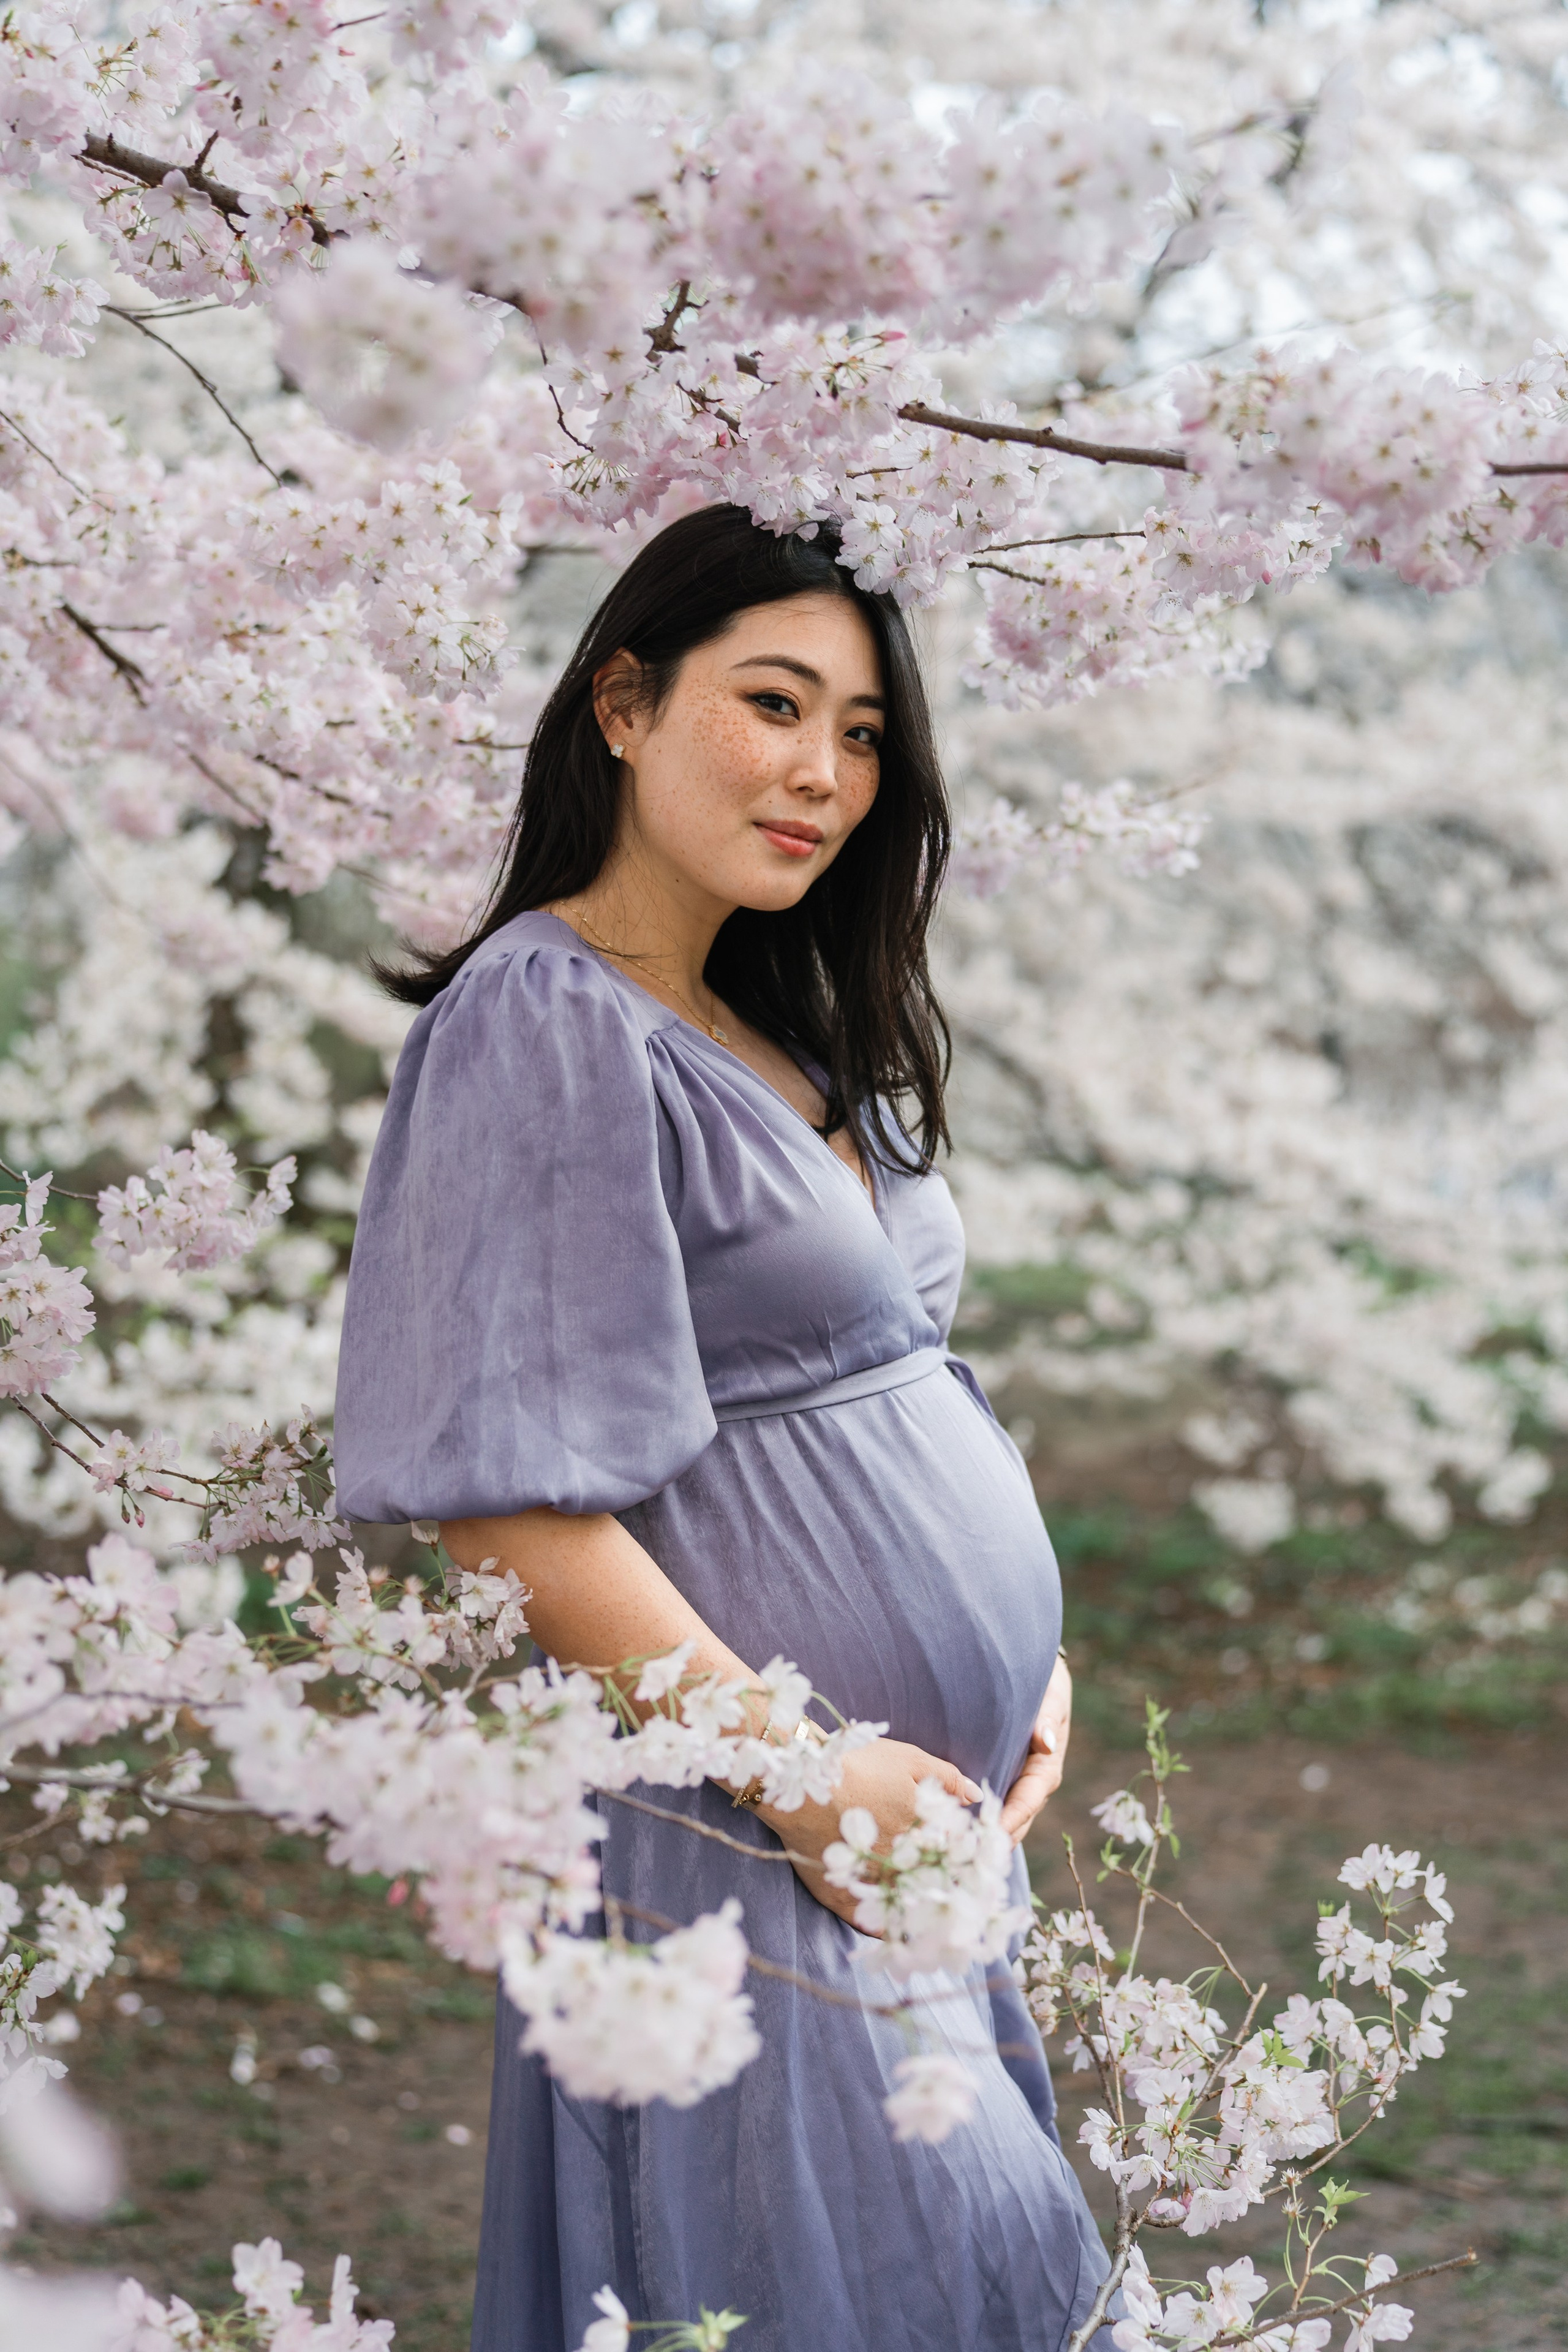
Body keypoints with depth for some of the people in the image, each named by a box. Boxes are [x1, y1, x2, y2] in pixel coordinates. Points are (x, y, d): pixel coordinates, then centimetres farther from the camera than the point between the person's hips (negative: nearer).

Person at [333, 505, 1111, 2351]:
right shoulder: (541, 1021, -14)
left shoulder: (784, 1040, 13)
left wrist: (1023, 1657, 5)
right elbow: (498, 1497, -20)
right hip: (761, 1846, -9)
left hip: (936, 1810, 9)